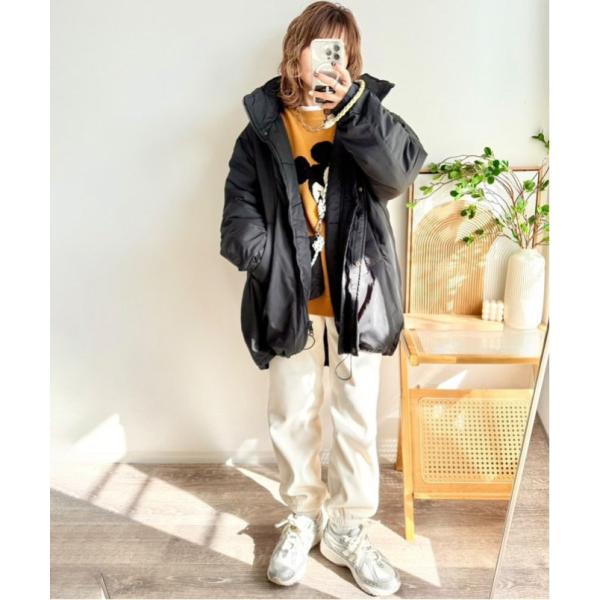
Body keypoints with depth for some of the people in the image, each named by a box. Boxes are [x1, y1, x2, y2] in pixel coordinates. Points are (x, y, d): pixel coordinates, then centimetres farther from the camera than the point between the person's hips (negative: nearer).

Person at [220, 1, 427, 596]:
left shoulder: (365, 117, 4)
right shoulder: (262, 129, 3)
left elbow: (402, 170, -14)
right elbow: (239, 217, 0)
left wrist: (353, 102, -21)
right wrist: (275, 266, -16)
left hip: (356, 299, 0)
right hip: (290, 303, 1)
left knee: (358, 421, 10)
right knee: (293, 419, 13)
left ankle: (347, 529, 31)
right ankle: (302, 519, 36)